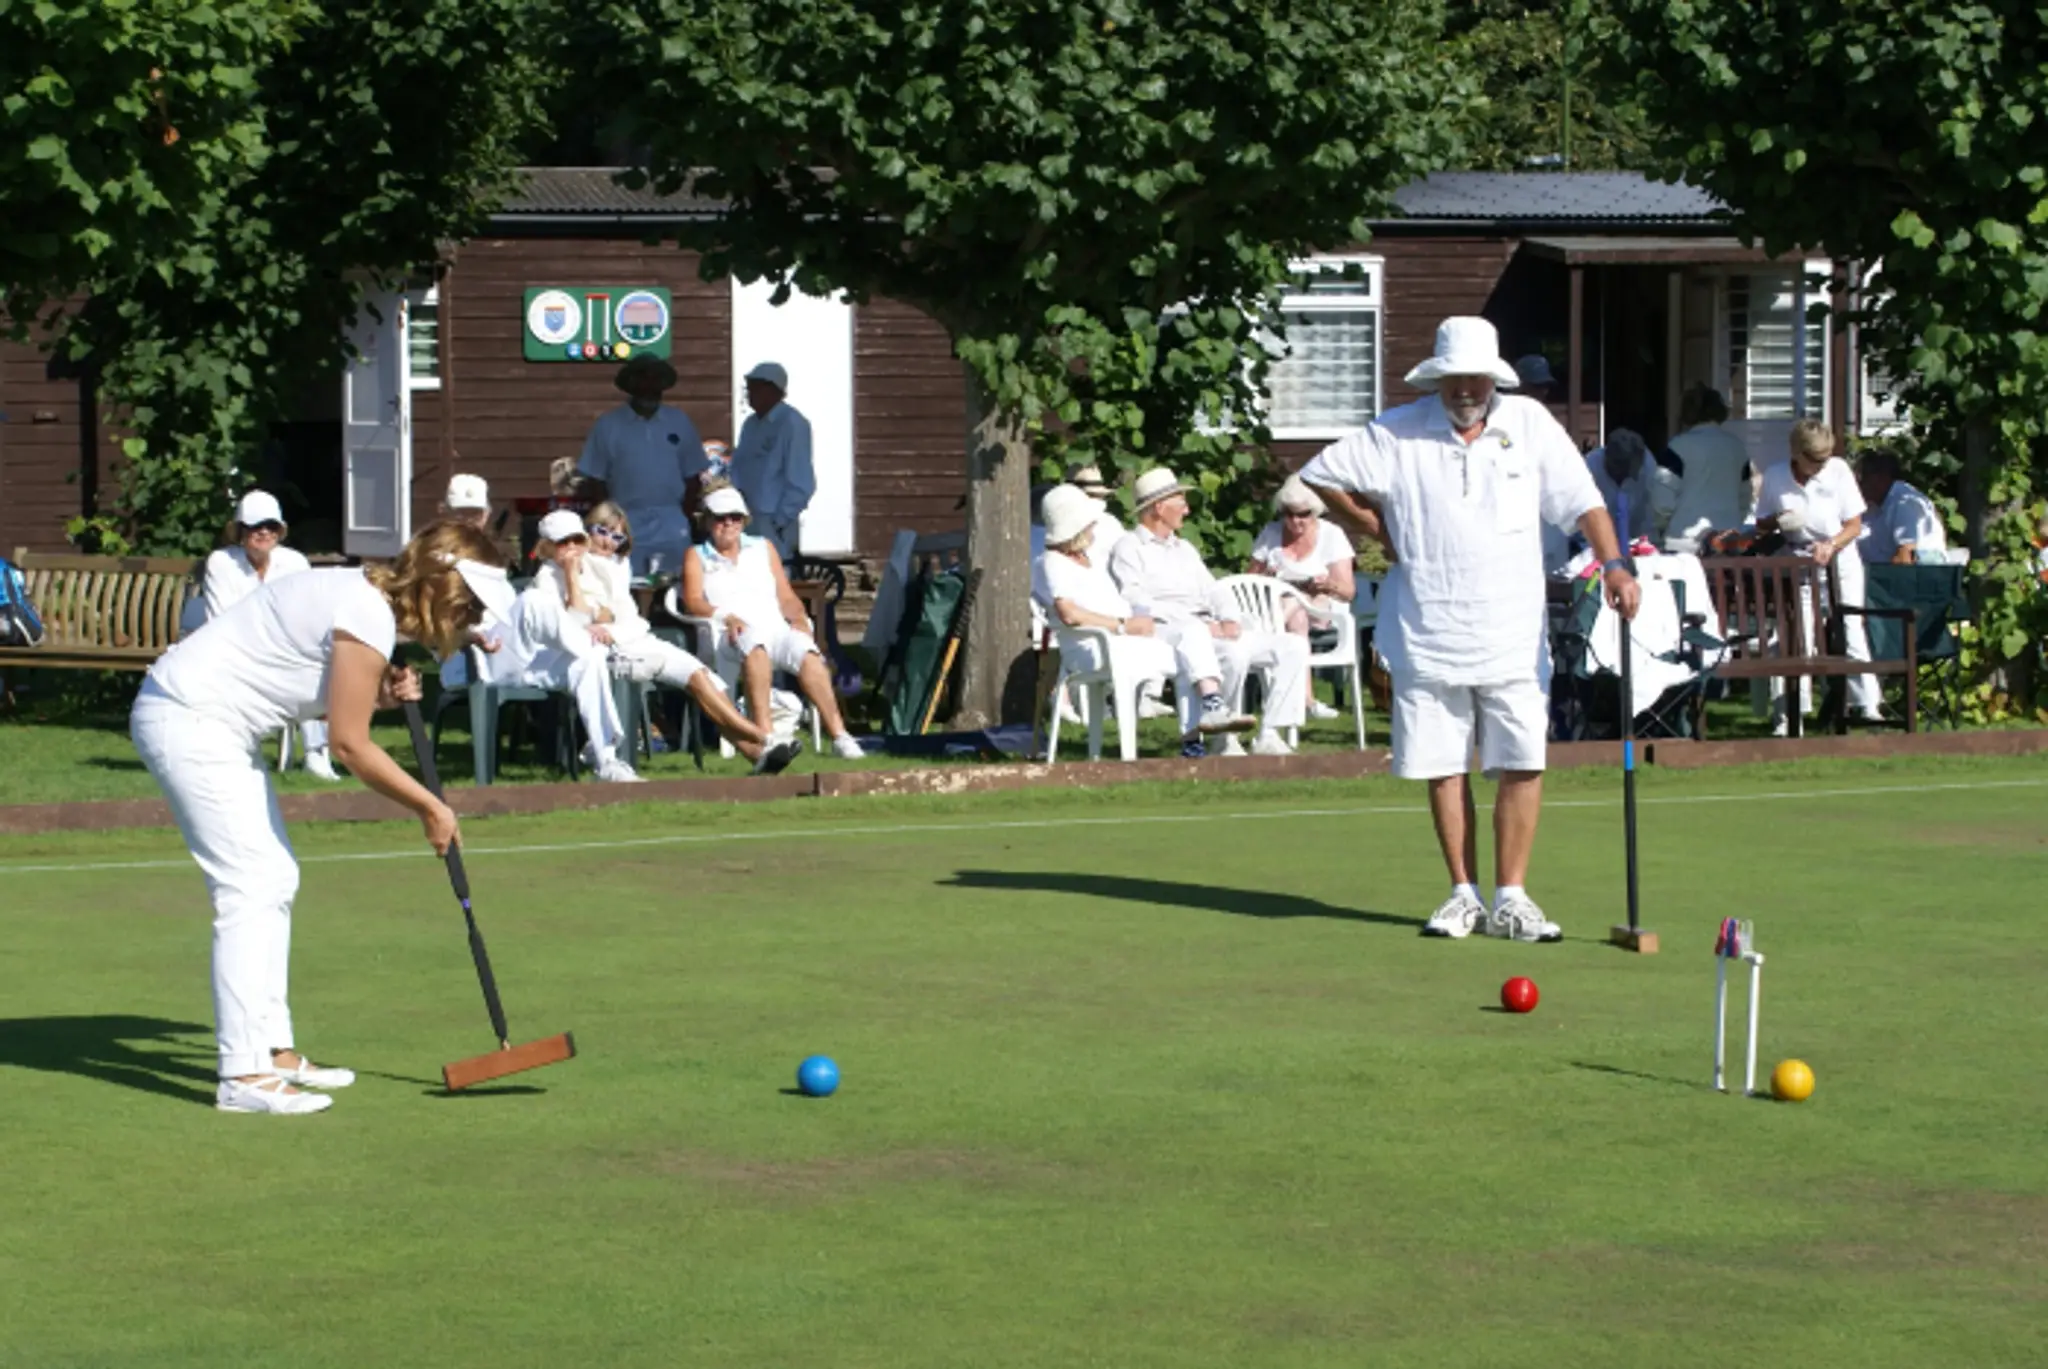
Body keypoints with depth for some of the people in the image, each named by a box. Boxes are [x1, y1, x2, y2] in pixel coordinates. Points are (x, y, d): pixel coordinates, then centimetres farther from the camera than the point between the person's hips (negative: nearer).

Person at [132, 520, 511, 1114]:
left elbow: (327, 703, 12)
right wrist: (429, 808, -5)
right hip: (187, 720, -11)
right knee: (251, 886, -13)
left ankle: (274, 1051, 18)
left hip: (212, 720, 11)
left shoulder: (365, 598, 9)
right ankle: (243, 1076, -14)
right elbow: (348, 744, -15)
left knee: (276, 880, 13)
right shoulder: (368, 619, -20)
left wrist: (380, 695, -5)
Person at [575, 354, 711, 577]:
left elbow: (692, 475, 11)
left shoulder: (680, 422, 7)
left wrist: (688, 515, 3)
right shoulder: (608, 426, 1)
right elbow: (595, 481, 3)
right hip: (626, 525, -1)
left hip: (672, 525, 2)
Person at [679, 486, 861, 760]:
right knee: (754, 645, -40)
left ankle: (839, 735, -40)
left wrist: (799, 618, -1)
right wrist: (725, 617, -16)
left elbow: (786, 598, 22)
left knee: (807, 653, -32)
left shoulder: (763, 548, 30)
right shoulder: (697, 557, 22)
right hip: (730, 636, -3)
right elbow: (693, 603, 4)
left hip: (775, 629, 3)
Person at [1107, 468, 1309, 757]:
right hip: (1165, 632, -8)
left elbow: (1212, 591, 23)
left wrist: (1229, 620, -3)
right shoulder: (1129, 547, 6)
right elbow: (1136, 602, -10)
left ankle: (1269, 736, -12)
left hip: (1209, 632, 8)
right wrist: (1200, 624, -18)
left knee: (1294, 646, -5)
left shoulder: (1184, 549, 31)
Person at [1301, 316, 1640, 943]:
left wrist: (1612, 564, -14)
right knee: (1443, 767, 3)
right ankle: (1464, 895, 13)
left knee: (1522, 764, -5)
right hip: (1428, 636, 0)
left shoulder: (1529, 423, 4)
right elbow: (1321, 475, 7)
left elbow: (1581, 499, 1)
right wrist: (1384, 535, 5)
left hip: (1513, 635, 0)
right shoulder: (1397, 433, 0)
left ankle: (1511, 897, 2)